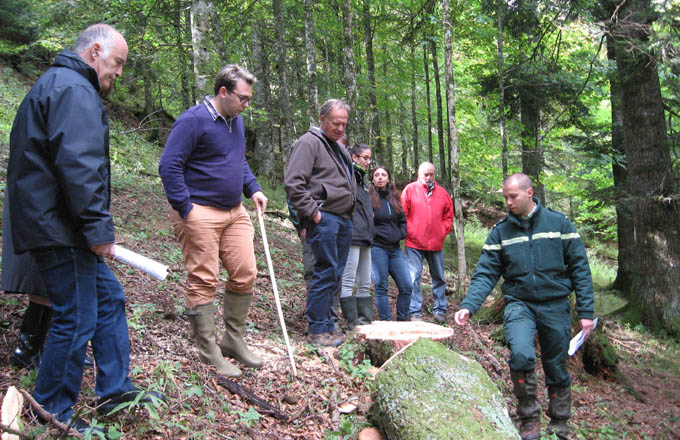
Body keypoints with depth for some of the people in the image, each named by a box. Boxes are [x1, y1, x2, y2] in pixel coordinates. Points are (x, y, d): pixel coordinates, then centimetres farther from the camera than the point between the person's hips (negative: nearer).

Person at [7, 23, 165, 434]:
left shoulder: (56, 84, 21)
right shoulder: (74, 90, -15)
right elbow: (78, 165, -26)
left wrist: (94, 228, 24)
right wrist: (98, 229, -21)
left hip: (58, 226, 11)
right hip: (60, 230, -11)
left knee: (109, 297, 16)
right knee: (77, 319, -2)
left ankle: (115, 389, 26)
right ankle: (53, 414, 15)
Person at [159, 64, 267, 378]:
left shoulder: (236, 121, 14)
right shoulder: (194, 120, -13)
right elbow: (169, 166, -16)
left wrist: (253, 189, 12)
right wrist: (185, 208, -18)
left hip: (234, 211, 8)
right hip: (200, 213, -8)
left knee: (245, 274, 7)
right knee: (203, 281, -2)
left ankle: (234, 340, 23)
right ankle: (209, 353, 8)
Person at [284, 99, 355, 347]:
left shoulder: (339, 148, 23)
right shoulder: (309, 143, -6)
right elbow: (293, 184, -16)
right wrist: (313, 213, -16)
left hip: (344, 219, 9)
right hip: (324, 218, -9)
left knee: (335, 273, 11)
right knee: (326, 271, -9)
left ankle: (326, 324, 20)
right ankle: (317, 330, -1)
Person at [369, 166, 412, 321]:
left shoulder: (395, 198, 15)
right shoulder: (369, 198, -2)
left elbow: (403, 220, 22)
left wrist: (400, 234, 7)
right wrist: (377, 234, -10)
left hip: (395, 248, 5)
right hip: (377, 248, -5)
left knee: (407, 285, 1)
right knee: (381, 287, -2)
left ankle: (402, 321, 14)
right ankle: (386, 322, 6)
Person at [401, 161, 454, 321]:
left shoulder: (442, 193, 10)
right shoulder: (410, 189, 0)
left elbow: (448, 216, 14)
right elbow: (403, 214, -2)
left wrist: (443, 232, 2)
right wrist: (410, 232, -8)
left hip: (436, 243, 4)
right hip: (414, 243, -3)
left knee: (439, 277, 11)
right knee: (414, 278, -6)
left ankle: (440, 310, 22)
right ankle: (415, 312, 0)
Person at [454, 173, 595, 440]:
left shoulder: (559, 223, -2)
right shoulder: (500, 232, 1)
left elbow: (579, 268, 0)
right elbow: (486, 273, -2)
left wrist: (586, 311, -3)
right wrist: (468, 306, -16)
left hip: (555, 305, 0)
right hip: (519, 304, 0)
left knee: (557, 369, 9)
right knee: (520, 355, -24)